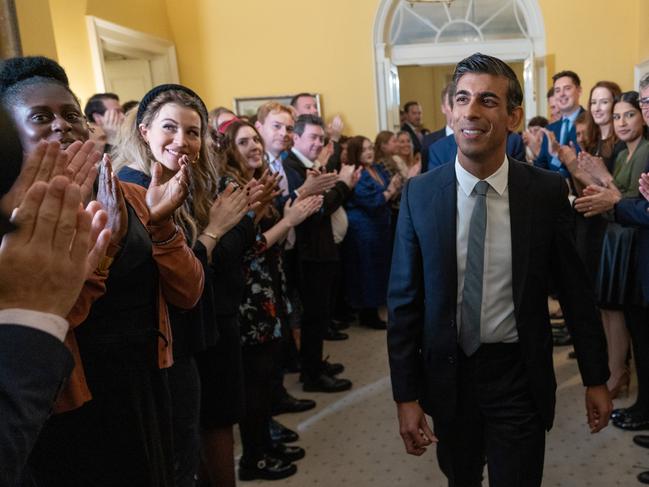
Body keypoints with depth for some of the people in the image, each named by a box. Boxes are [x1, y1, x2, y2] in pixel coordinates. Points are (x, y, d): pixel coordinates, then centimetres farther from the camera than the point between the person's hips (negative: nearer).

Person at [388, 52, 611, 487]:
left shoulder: (548, 192, -10)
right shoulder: (419, 194, -9)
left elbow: (575, 289, -1)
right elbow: (404, 299, -6)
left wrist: (596, 378, 6)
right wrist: (406, 395, -6)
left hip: (519, 375, -1)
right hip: (448, 372, 2)